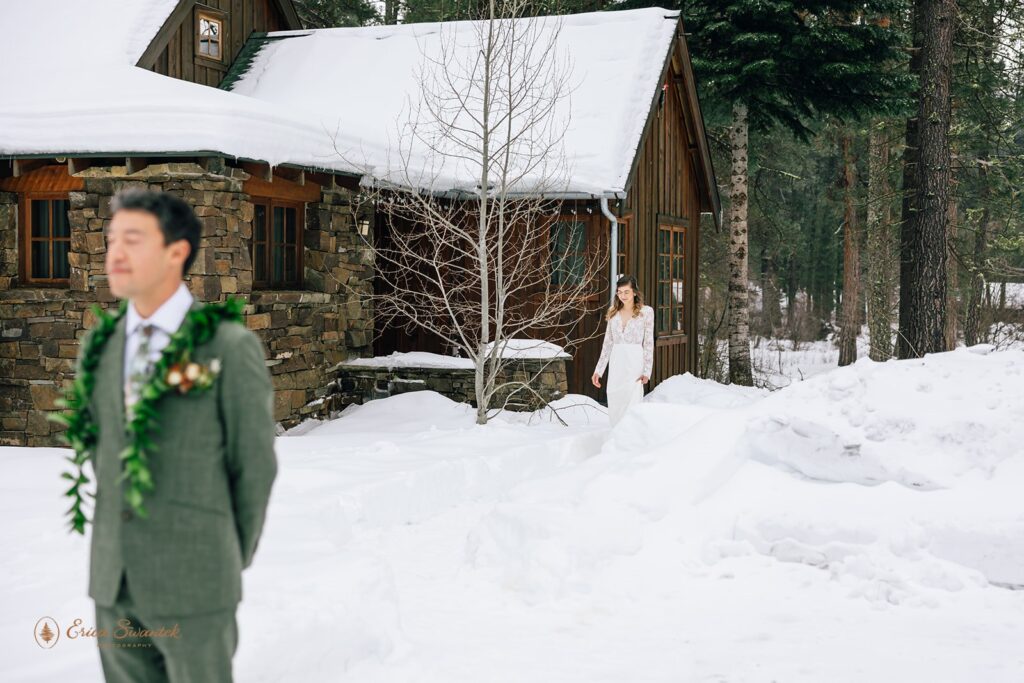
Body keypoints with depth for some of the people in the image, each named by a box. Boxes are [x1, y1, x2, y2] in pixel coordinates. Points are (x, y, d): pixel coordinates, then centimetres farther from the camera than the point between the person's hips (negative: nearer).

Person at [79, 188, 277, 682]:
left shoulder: (230, 347, -10)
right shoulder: (101, 348, 7)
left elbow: (255, 465, -5)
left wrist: (233, 562, 3)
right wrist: (114, 542, 14)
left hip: (194, 584, -5)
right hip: (113, 581, 5)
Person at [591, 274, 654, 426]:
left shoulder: (646, 311, 0)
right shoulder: (613, 312, 12)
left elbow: (649, 343, -3)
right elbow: (608, 343, 15)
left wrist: (646, 371, -10)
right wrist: (598, 370, 11)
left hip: (634, 363, -4)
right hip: (616, 363, 4)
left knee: (632, 406, -11)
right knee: (614, 407, 2)